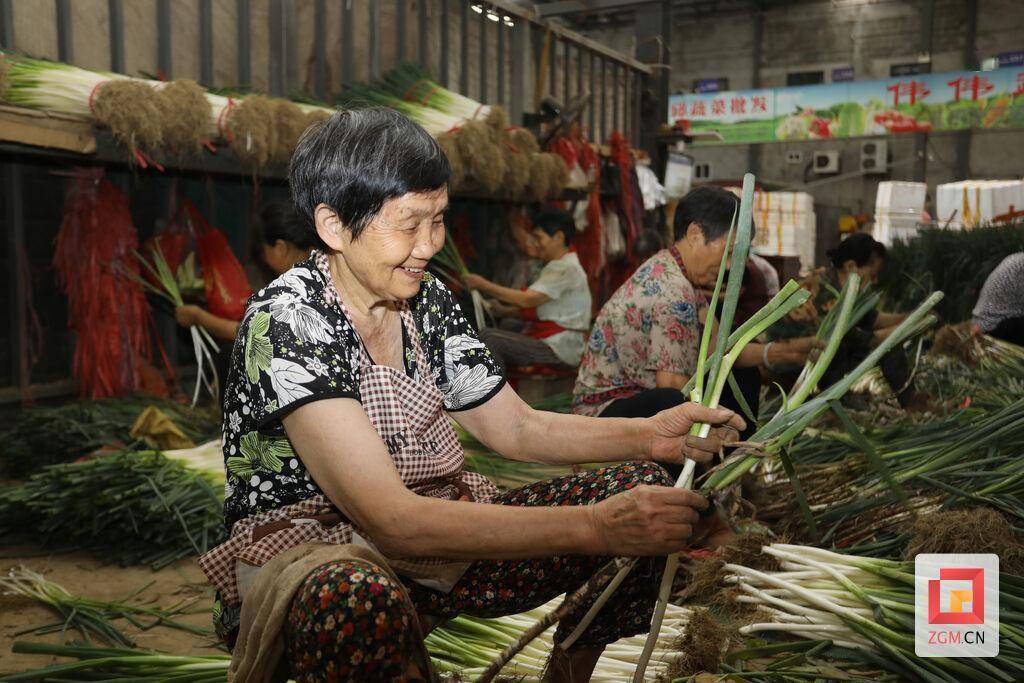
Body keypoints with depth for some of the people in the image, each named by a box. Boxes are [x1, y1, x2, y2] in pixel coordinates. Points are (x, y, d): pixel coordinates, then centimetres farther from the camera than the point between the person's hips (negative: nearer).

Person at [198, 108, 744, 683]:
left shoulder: (427, 299, 0)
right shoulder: (286, 321, -22)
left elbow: (517, 428, 6)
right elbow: (391, 521, -30)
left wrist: (651, 436, -10)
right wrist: (593, 527, -35)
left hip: (431, 526, 7)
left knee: (638, 486, -2)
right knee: (357, 599, -44)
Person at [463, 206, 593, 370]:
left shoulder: (566, 268, -13)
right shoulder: (556, 266, 21)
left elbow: (527, 300, -22)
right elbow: (534, 308, 20)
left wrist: (485, 285, -15)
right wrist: (503, 310, 8)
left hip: (558, 350, -11)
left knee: (488, 337, -24)